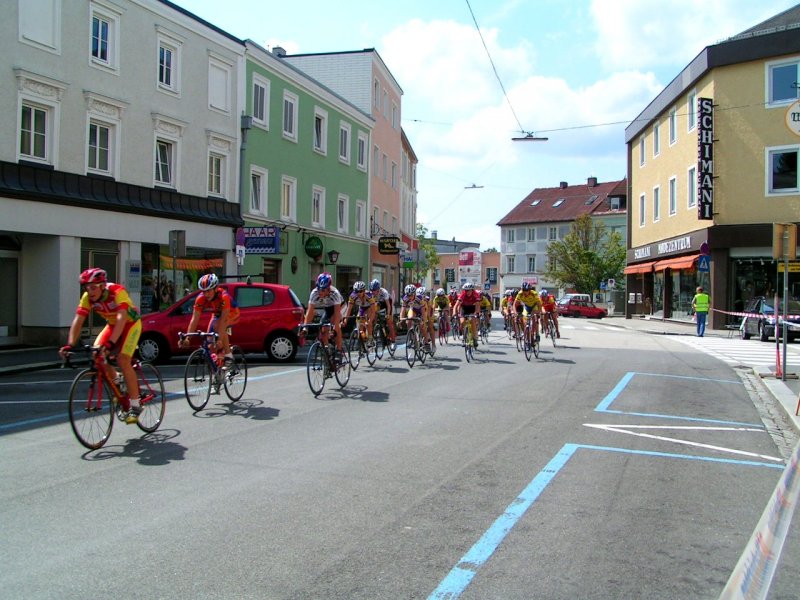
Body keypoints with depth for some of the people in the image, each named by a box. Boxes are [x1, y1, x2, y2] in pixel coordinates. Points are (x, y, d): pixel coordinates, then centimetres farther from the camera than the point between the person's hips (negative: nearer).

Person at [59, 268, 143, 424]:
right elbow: (77, 322, -21)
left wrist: (111, 343, -54)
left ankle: (135, 406, -15)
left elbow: (121, 318, -43)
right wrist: (70, 345, -35)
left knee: (123, 360, -23)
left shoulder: (117, 292, -33)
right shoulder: (87, 298, -17)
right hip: (112, 324, 6)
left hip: (130, 323, -6)